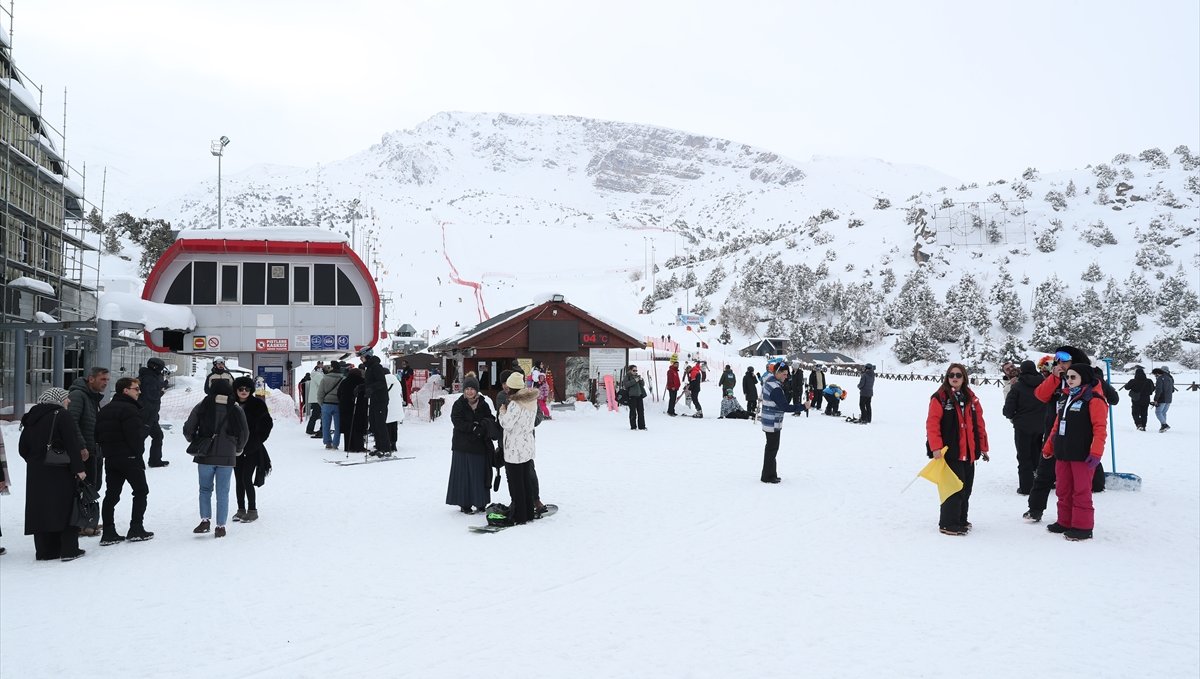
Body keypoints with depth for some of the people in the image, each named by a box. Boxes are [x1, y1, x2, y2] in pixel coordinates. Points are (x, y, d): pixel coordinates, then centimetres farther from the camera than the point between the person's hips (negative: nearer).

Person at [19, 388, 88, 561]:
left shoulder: (31, 419, 11)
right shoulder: (61, 415, -10)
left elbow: (22, 448, 14)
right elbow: (72, 444, -14)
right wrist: (79, 468, -12)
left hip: (35, 473, 6)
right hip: (60, 472, -6)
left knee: (41, 510, 10)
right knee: (66, 508, 1)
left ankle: (45, 551, 14)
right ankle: (69, 550, 1)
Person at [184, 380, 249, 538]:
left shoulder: (202, 407, -2)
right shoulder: (236, 410, -1)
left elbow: (188, 430, -1)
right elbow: (244, 434, 2)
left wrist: (196, 443, 17)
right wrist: (238, 449, 19)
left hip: (205, 455, 0)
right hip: (227, 457, 0)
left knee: (205, 489, 16)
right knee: (223, 492, 7)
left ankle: (205, 520, 6)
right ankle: (220, 526, 8)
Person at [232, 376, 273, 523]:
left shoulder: (257, 404, -7)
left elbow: (268, 424, -3)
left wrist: (257, 441, -5)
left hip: (252, 449, -4)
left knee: (247, 479, -8)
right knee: (238, 480, 9)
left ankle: (252, 510, 2)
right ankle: (241, 509, 20)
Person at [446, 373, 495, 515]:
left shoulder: (483, 404, 6)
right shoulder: (459, 404, -2)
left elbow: (491, 419, 3)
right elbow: (457, 422, -11)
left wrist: (483, 423, -18)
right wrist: (474, 427, -20)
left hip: (480, 445, 3)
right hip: (463, 446, -3)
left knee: (480, 474, 7)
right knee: (464, 475, 1)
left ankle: (480, 502, 19)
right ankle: (465, 504, 10)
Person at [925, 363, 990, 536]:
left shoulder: (971, 399, 12)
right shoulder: (939, 398, -7)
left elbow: (979, 424, 15)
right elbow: (932, 423, -12)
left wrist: (983, 447, 14)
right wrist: (936, 448, -19)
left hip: (968, 453, 7)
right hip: (950, 452, -7)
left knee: (966, 488, 14)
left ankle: (960, 520, 28)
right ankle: (948, 524, 1)